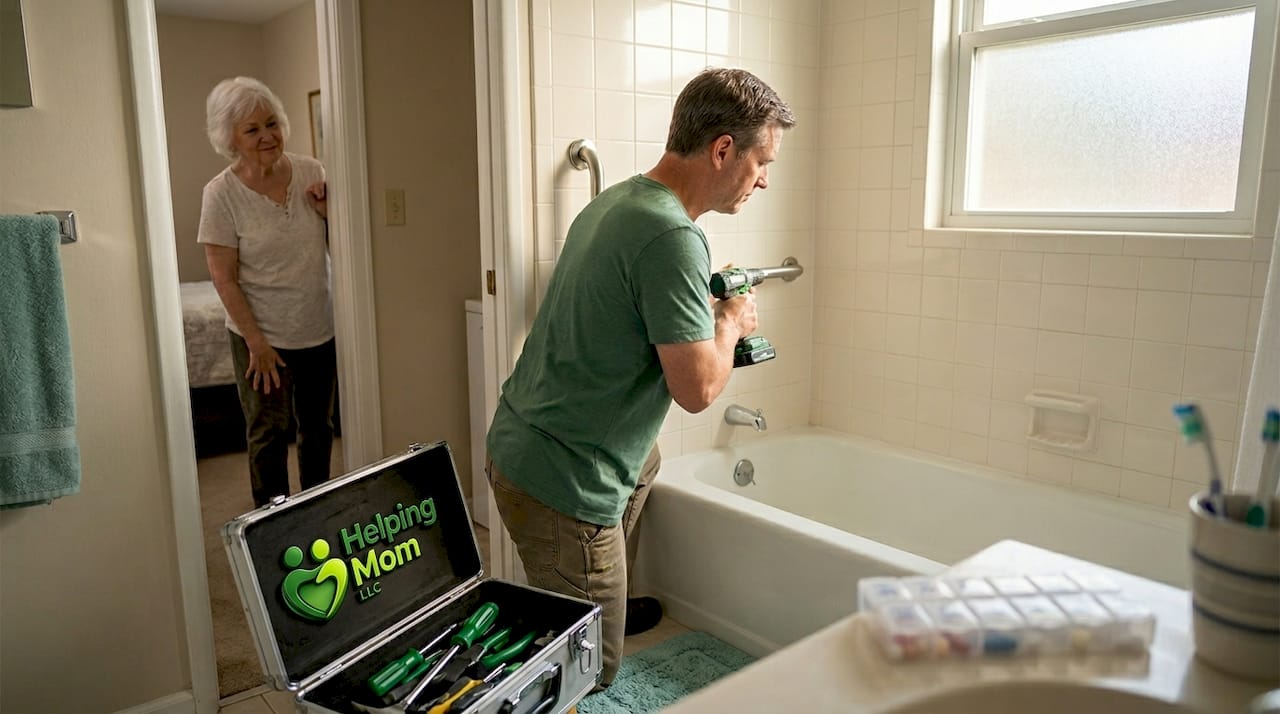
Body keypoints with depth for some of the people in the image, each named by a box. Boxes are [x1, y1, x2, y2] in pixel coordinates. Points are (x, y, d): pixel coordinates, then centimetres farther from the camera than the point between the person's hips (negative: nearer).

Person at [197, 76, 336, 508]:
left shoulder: (311, 172, -2)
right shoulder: (222, 193, -13)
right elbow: (224, 278, -12)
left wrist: (327, 212, -13)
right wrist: (256, 342, -14)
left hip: (321, 330, 4)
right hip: (264, 336, -4)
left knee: (318, 428, 17)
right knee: (269, 434, 6)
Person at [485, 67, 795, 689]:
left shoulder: (614, 201, 8)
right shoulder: (673, 237, -22)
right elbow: (696, 390, -23)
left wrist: (705, 306, 15)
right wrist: (730, 322, -4)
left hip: (516, 444, 10)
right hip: (559, 485, -10)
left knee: (645, 463, 35)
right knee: (591, 672, 6)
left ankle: (610, 603, 43)